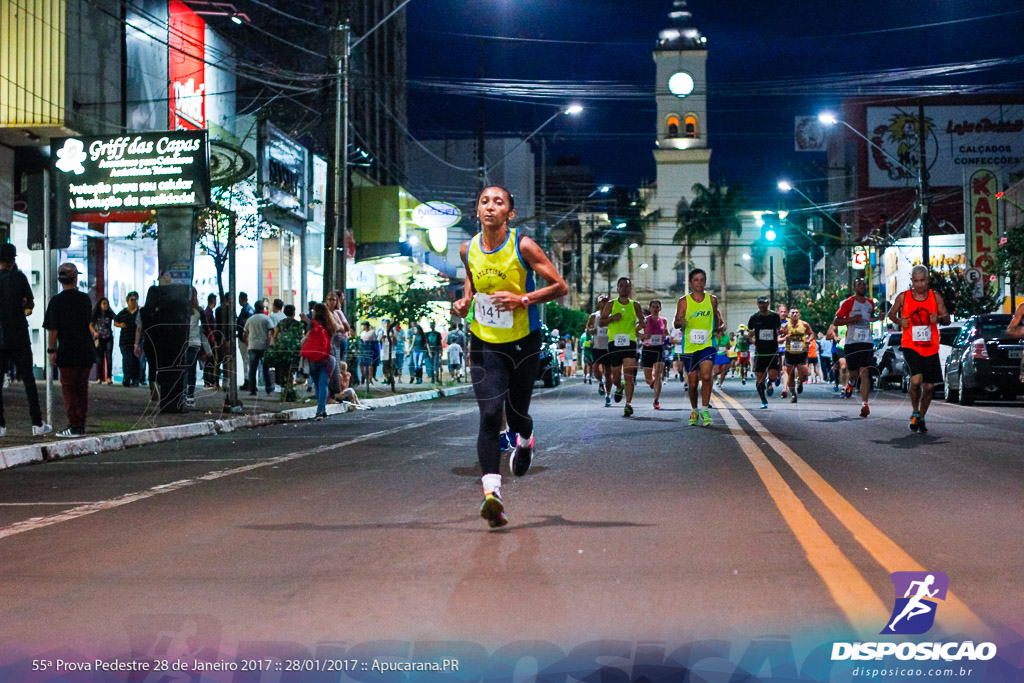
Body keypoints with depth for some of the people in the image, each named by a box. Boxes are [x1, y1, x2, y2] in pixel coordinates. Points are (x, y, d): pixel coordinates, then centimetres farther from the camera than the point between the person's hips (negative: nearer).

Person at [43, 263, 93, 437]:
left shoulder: (56, 301, -9)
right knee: (82, 388, 11)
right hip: (86, 350, 4)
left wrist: (51, 350, -1)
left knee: (69, 389, 1)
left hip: (67, 352, -4)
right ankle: (81, 424, 13)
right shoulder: (85, 298, 4)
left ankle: (74, 426, -2)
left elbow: (53, 330, -10)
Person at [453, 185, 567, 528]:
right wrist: (465, 300, 0)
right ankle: (492, 492, -21)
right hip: (484, 343, 2)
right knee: (490, 414, -14)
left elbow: (561, 286, -9)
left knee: (516, 412, 10)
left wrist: (522, 299, -20)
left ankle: (525, 440, 50)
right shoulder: (468, 249, -1)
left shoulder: (523, 246, -13)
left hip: (523, 342, -2)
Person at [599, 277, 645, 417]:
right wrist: (612, 318, -11)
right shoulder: (611, 304, 8)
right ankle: (619, 387, 41)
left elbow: (642, 320, 14)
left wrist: (639, 325, -8)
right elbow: (601, 321, 7)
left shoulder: (635, 305, 9)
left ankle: (628, 404, -15)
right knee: (616, 375, 5)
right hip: (614, 342, 1)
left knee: (629, 374, -14)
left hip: (630, 342, -1)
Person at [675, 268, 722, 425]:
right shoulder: (683, 301, 1)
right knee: (692, 383, 6)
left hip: (707, 345, 0)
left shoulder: (712, 300, 6)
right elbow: (676, 322, -1)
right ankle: (694, 411, 28)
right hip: (689, 347, 0)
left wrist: (718, 327, 9)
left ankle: (705, 410, -14)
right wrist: (681, 322, -22)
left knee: (706, 376, -22)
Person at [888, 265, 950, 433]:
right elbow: (891, 313, 16)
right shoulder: (903, 297, 0)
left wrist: (939, 318, -15)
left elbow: (947, 319, 9)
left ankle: (921, 417, 28)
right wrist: (899, 321, -6)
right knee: (916, 380, -22)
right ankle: (915, 413, 2)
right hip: (910, 346, -3)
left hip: (931, 348, 3)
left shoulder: (935, 296, 4)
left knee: (929, 386, 6)